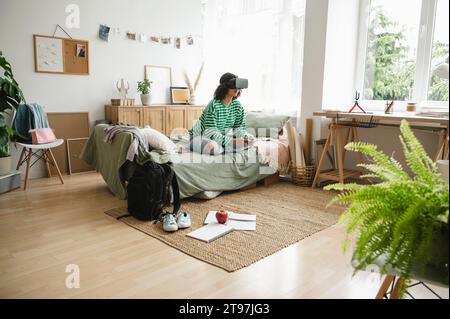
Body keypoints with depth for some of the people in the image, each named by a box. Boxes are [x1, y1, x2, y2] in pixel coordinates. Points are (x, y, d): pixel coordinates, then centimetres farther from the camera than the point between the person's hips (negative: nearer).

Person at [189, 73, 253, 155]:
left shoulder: (237, 106, -4)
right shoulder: (214, 105, -24)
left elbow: (239, 127, 1)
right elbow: (210, 133, -28)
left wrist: (245, 136, -23)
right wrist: (232, 141, -36)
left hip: (221, 137, 7)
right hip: (200, 137, -6)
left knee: (249, 139, -11)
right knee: (213, 147, -41)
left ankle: (221, 149, -12)